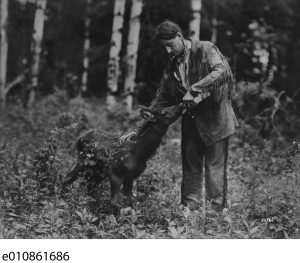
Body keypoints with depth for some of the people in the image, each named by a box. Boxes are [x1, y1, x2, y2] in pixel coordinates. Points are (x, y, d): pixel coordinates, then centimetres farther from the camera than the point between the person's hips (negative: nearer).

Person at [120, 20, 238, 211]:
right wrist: (140, 129, 6)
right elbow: (161, 100, 13)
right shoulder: (172, 66, 11)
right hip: (191, 121, 6)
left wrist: (194, 90, -28)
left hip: (215, 116, -6)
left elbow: (221, 71, -24)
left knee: (215, 166, -5)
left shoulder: (205, 49, -7)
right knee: (190, 167, 5)